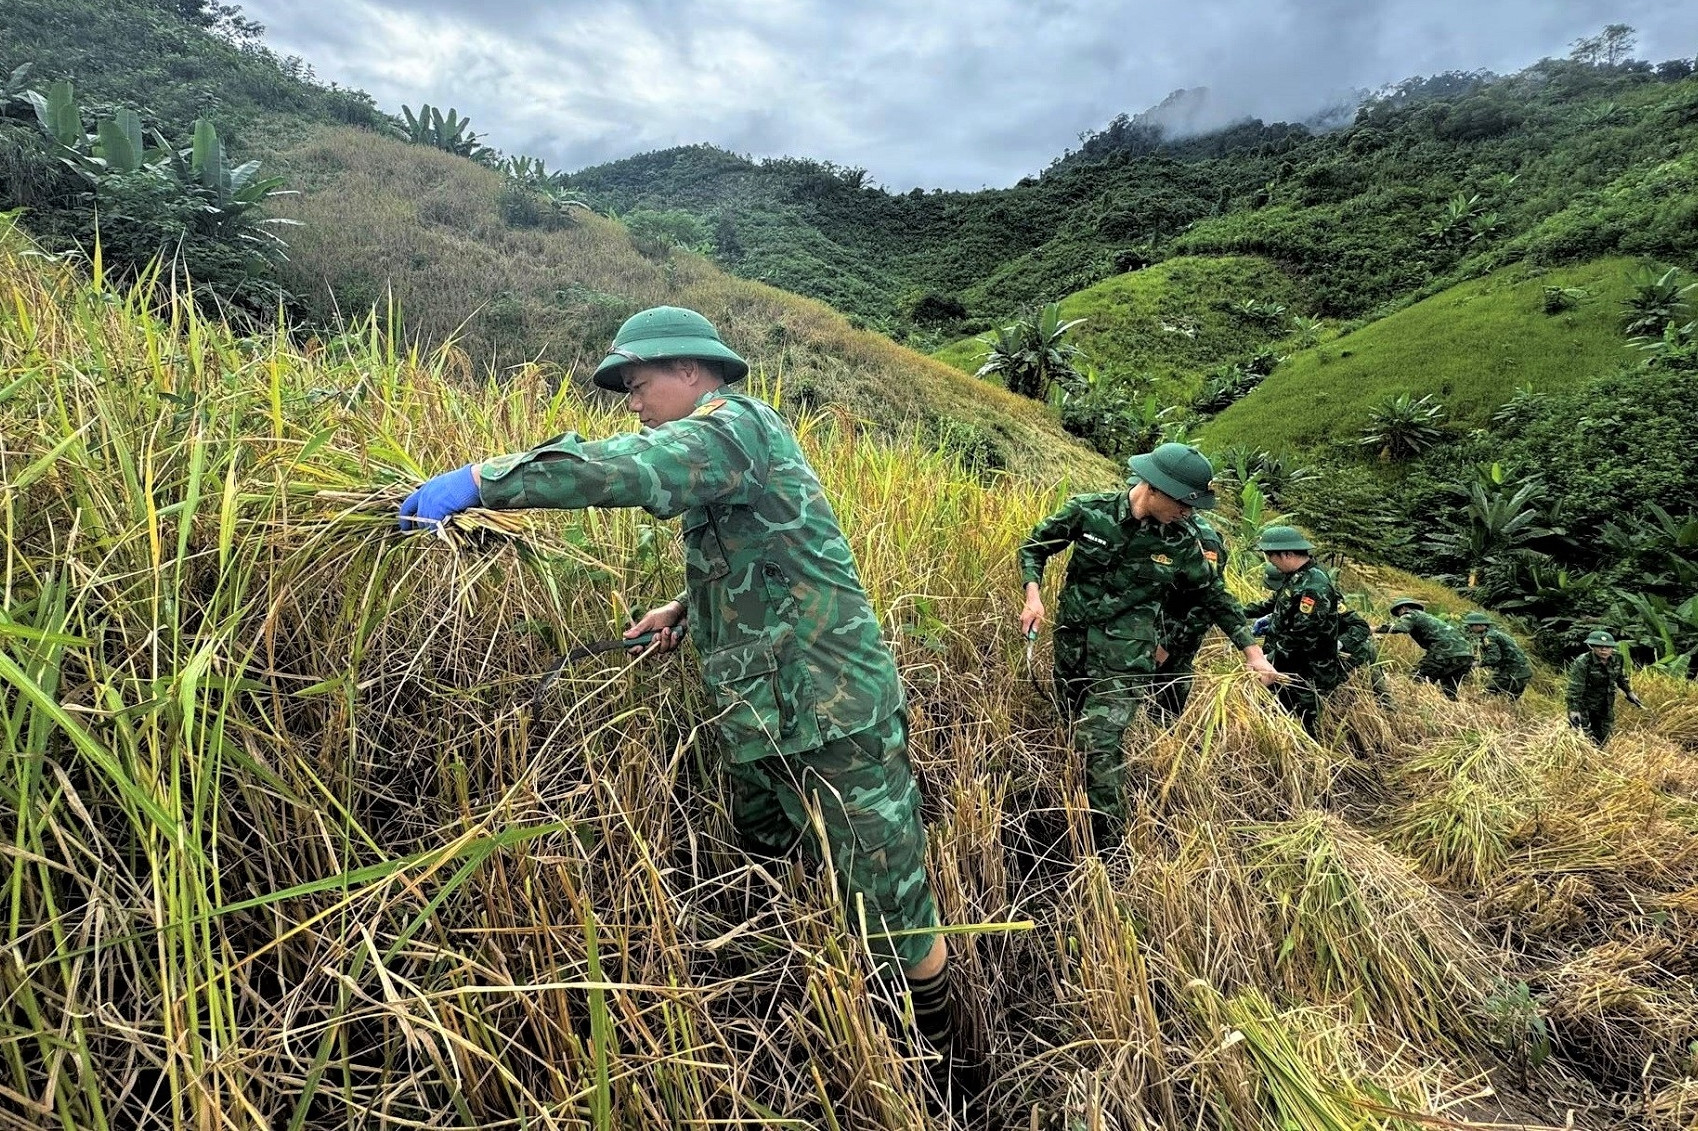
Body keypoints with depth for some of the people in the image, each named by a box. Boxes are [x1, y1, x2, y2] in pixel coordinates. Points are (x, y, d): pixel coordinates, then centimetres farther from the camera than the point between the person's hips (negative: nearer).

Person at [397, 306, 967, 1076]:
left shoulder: (739, 423, -15)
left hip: (837, 718, -10)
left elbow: (626, 466, -33)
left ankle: (939, 1060, 24)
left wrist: (476, 480, -27)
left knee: (891, 910, 1)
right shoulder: (718, 448, 16)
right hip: (759, 722, 11)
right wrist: (685, 610, 15)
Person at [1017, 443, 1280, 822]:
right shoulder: (1088, 510, -10)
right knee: (1075, 730, 16)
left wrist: (1252, 651, 7)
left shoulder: (1182, 542, -6)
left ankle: (1109, 832, 2)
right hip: (1071, 644, 2)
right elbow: (1034, 546, 2)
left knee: (1098, 743, -13)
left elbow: (1214, 595, 9)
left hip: (1126, 658, -2)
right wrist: (1034, 595, -13)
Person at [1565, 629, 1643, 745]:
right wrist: (1573, 710, -29)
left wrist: (1629, 693, 17)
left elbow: (1621, 677, 15)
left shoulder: (1617, 658, -7)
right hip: (1584, 703, -6)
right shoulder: (1582, 662, -25)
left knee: (1603, 739, 15)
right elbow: (1575, 688, -26)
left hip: (1606, 704, 6)